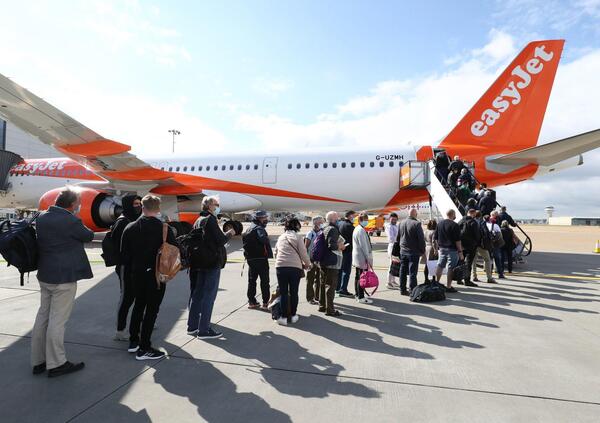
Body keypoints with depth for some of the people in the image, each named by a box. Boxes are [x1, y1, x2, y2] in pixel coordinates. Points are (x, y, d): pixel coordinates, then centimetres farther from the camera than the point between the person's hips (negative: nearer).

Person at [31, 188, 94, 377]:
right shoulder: (70, 221, -19)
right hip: (64, 277, -8)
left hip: (44, 276, 8)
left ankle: (38, 361, 27)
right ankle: (56, 363, 11)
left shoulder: (41, 218, 5)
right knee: (57, 320, 0)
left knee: (43, 316, 16)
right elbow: (89, 236, -4)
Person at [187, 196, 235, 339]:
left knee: (198, 294, 14)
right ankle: (204, 330, 1)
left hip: (201, 263, 9)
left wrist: (224, 234, 15)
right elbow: (221, 240, -19)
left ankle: (192, 326, 24)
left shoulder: (198, 220, 15)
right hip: (213, 263, -9)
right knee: (209, 295, -4)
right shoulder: (210, 220, -13)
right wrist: (230, 233, -1)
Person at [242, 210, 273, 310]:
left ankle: (251, 301, 21)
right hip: (260, 258, -9)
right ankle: (265, 302, 4)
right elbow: (264, 239, -33)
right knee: (265, 281, 1)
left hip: (250, 258, 9)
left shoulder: (249, 229, 16)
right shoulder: (259, 228, -14)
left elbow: (244, 241, 19)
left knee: (252, 280, 15)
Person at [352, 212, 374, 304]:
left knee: (358, 276, 16)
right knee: (362, 277, -5)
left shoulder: (356, 229, 15)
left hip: (357, 257, 11)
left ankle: (358, 295, 26)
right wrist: (368, 259, -16)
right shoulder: (361, 230, -17)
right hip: (362, 258, -11)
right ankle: (361, 297, 0)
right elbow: (363, 246, -19)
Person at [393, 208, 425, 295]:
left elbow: (397, 238, 12)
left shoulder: (401, 223, 6)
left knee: (403, 271, 12)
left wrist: (397, 250, 20)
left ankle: (402, 290, 20)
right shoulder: (416, 224, -14)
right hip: (413, 252, -6)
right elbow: (421, 239, -13)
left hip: (403, 251, 6)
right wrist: (422, 251, -2)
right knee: (412, 272, -1)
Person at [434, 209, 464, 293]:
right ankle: (448, 287, 4)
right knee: (451, 268, 0)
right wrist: (460, 251, -9)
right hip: (452, 249, -6)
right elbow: (457, 240, -14)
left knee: (440, 266, 14)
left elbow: (435, 237, 10)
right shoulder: (454, 225, -13)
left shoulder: (440, 224, 6)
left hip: (442, 248, 6)